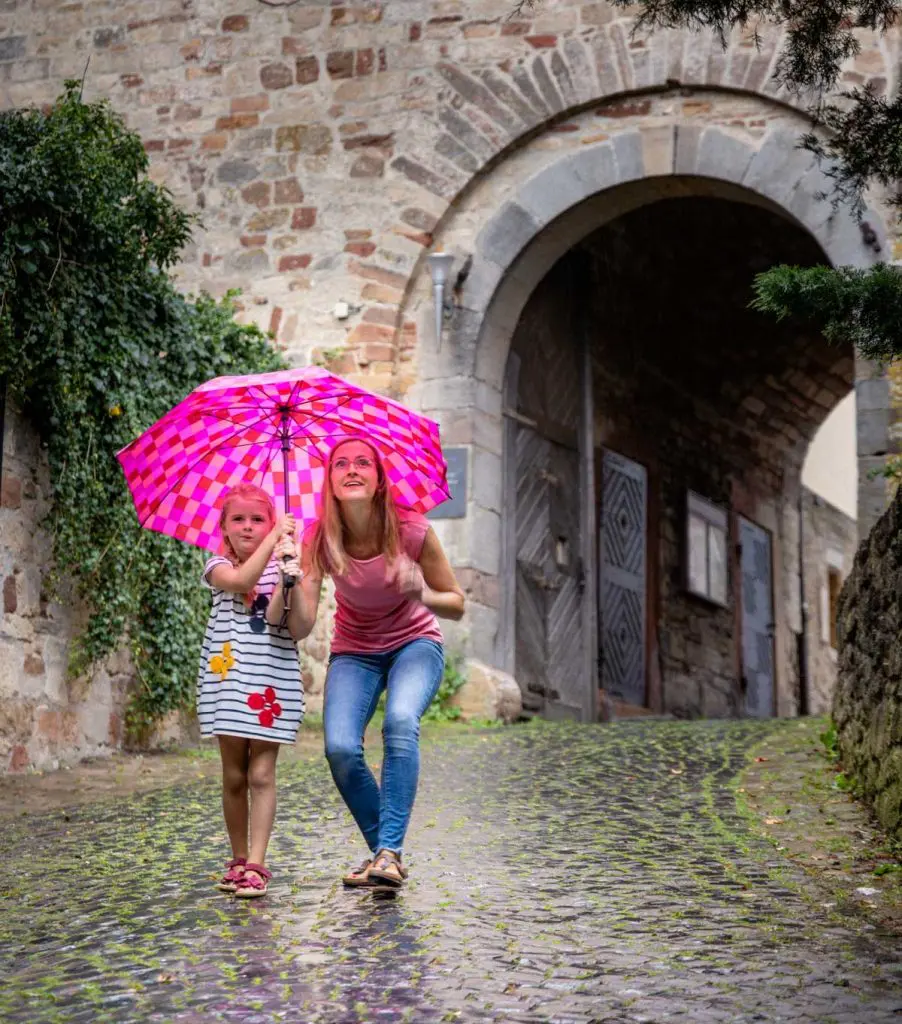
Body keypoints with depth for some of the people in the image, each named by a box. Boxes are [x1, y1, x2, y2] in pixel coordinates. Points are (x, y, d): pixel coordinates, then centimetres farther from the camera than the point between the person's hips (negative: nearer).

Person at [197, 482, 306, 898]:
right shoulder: (219, 567, 4)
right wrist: (276, 537, -20)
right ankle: (239, 860, 17)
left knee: (261, 774, -6)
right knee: (234, 776, 5)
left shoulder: (283, 569, 7)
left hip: (272, 680, 0)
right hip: (229, 680, 0)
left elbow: (296, 630, -1)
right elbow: (242, 579, -21)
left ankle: (256, 865, -8)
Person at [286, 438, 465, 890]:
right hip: (354, 653, 2)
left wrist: (424, 594, -31)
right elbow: (302, 627, -23)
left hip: (415, 644, -2)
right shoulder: (319, 540, -17)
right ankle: (382, 850, 0)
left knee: (400, 721, -34)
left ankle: (389, 851, -30)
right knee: (340, 748, -22)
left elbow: (456, 604, -10)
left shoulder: (411, 530, -21)